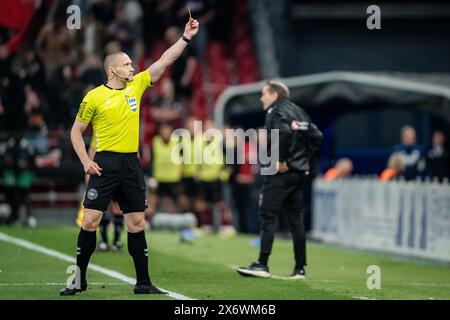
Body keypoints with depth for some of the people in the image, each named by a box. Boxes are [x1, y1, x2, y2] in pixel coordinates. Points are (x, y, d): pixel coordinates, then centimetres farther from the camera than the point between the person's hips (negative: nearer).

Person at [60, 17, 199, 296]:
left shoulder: (136, 85, 9)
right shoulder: (94, 97, -2)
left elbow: (165, 60, 8)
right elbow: (76, 131, 5)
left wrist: (186, 37, 1)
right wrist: (86, 161, -6)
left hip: (131, 164, 4)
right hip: (106, 163, -4)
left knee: (137, 223, 5)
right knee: (90, 220, -8)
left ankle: (143, 282, 10)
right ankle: (79, 279, 2)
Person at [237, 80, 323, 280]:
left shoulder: (276, 112, -8)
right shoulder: (299, 112, 18)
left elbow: (283, 132, -28)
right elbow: (317, 137, 16)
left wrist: (281, 160, -20)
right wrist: (304, 159, 13)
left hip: (280, 173, -8)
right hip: (299, 173, 8)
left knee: (267, 217, -7)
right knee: (295, 220, 10)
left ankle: (262, 265, -12)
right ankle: (299, 269, 10)